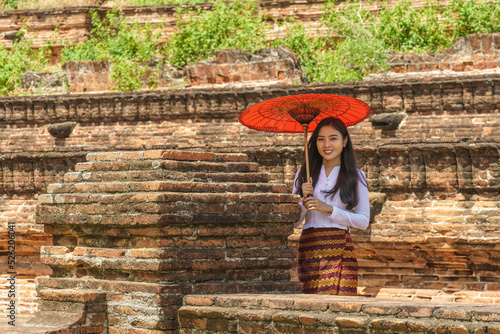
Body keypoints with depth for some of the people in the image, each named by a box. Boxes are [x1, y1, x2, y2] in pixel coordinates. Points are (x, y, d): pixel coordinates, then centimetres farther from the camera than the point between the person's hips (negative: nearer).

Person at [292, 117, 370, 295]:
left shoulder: (355, 176, 7)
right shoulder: (304, 174, 12)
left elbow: (364, 221, 1)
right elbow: (294, 221, 11)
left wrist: (329, 209, -7)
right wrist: (304, 201, -8)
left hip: (339, 248, -1)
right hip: (309, 249, 1)